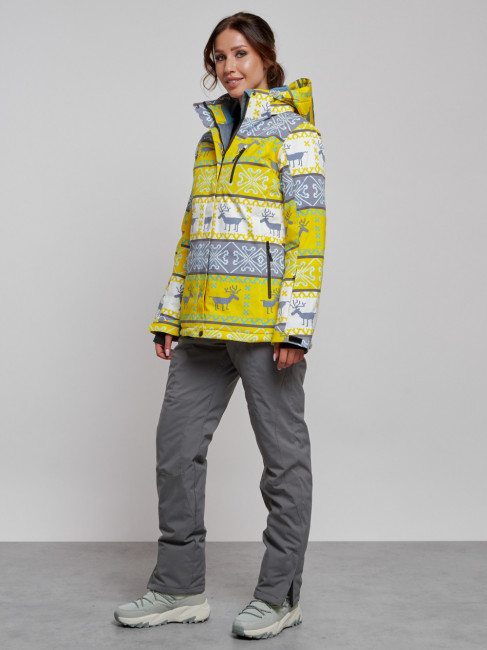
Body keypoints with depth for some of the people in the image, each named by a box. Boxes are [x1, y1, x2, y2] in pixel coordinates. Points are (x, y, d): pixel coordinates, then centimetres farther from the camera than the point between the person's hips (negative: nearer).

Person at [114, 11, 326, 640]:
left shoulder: (293, 132, -3)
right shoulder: (212, 134, 17)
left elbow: (308, 231, -10)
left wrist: (295, 325, -17)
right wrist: (170, 316, 14)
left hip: (265, 321, -7)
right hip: (205, 323, 7)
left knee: (283, 454, 3)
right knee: (176, 445, 7)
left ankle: (281, 594, 15)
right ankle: (180, 587, 19)